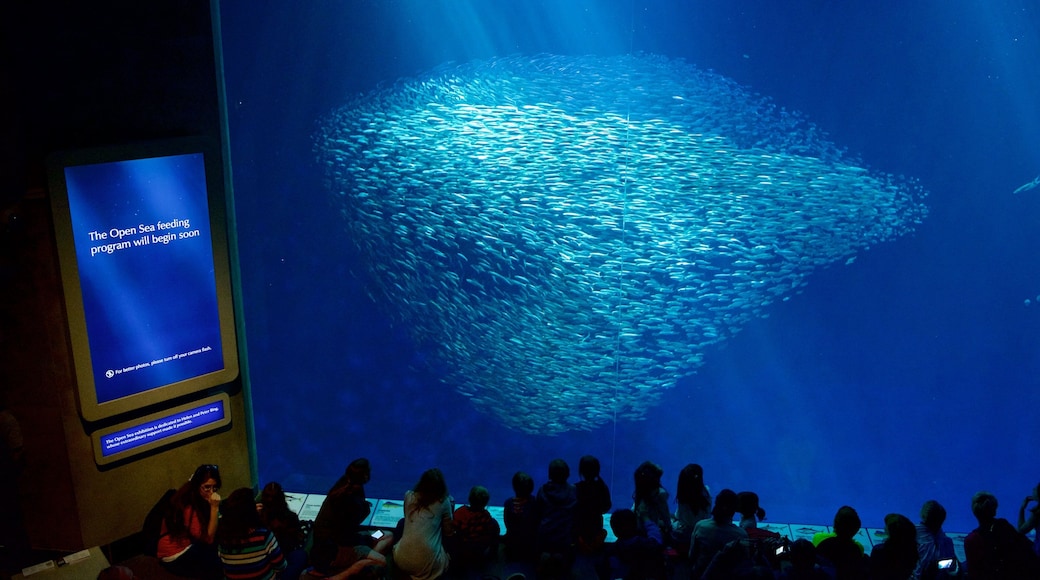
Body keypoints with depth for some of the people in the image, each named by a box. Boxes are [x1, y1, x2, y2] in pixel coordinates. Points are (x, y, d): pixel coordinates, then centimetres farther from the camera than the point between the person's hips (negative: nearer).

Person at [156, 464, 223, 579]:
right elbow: (208, 538, -24)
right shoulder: (188, 507, -25)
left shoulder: (200, 500, 0)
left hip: (190, 545, 9)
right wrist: (214, 507, -29)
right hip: (176, 557, -9)